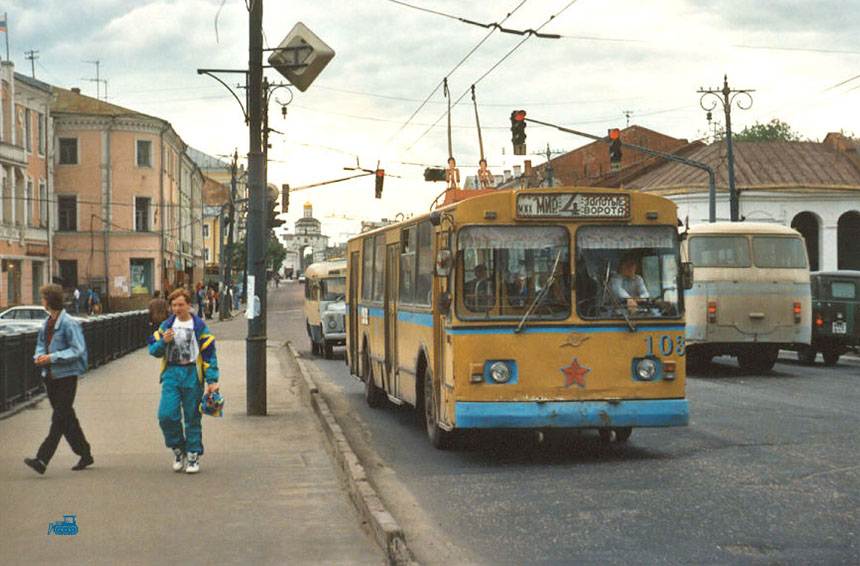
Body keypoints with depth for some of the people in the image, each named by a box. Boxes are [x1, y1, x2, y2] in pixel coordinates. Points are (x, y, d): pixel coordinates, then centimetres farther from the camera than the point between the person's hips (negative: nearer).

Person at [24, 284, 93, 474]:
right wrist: (39, 355, -1)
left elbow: (77, 350, -17)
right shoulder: (47, 323, 11)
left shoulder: (69, 323, -14)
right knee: (67, 417, 13)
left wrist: (52, 358, -20)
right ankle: (84, 454, 24)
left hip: (66, 375, -9)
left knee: (59, 418, -9)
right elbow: (41, 343, 21)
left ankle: (42, 459, -15)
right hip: (50, 376, 9)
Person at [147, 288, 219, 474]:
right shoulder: (166, 326, 10)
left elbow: (209, 355, 0)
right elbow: (153, 350, 11)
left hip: (192, 375, -2)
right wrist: (163, 342, -10)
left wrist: (212, 380, -8)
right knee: (166, 415, -10)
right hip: (171, 374, 2)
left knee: (192, 417, 3)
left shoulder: (199, 327, 1)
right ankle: (178, 448, 11)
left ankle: (194, 455, 12)